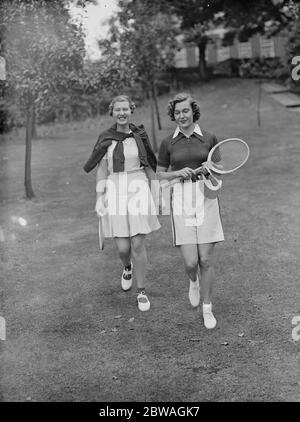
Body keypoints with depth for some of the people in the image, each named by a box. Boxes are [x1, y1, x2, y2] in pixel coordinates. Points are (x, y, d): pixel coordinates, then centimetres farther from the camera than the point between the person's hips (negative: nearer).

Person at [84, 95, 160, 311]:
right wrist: (100, 198, -1)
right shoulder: (105, 139, 4)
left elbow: (149, 166, 11)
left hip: (138, 190, 0)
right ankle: (127, 268, 37)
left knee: (138, 244, -4)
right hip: (115, 191, 0)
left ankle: (142, 291, 12)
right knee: (122, 247, -1)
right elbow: (102, 170, 5)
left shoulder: (140, 135, 4)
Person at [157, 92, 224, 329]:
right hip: (181, 201, 0)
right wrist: (179, 173, -9)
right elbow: (160, 175, 10)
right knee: (190, 262, -4)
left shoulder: (209, 138, 4)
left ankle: (207, 309, 19)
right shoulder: (168, 143, 4)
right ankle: (194, 282, 34)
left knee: (206, 260, 0)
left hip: (206, 198, 0)